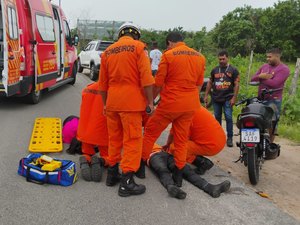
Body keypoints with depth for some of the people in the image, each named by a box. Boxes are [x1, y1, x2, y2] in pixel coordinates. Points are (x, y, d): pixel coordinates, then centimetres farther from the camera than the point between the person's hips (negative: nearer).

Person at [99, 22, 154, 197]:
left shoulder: (108, 51, 14)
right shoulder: (138, 47, -2)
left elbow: (103, 83, 18)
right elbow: (146, 78, -11)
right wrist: (150, 101, -6)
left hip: (112, 102, 6)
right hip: (131, 102, -6)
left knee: (114, 138, 16)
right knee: (132, 140, -1)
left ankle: (112, 174, 26)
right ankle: (127, 182, -1)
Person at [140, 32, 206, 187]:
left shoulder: (168, 55, -8)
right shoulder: (200, 57, 8)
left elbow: (158, 84, -6)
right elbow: (198, 84, 13)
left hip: (170, 103, -5)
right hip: (190, 105, 5)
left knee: (150, 132, 12)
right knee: (181, 140, 14)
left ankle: (141, 167, 20)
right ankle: (178, 176, 19)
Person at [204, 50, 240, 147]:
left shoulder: (233, 70, 1)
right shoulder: (214, 70, 10)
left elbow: (236, 85, -2)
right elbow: (210, 83, 15)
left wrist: (234, 98, -10)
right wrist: (206, 95, 8)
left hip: (227, 98, -3)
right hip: (216, 98, 3)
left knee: (228, 118, -6)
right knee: (217, 118, 11)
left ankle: (229, 138, 1)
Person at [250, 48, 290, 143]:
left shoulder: (284, 69, -7)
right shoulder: (264, 66, 13)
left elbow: (274, 83, -20)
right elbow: (252, 79, 9)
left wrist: (261, 79, -8)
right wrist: (260, 76, -12)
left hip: (273, 101, -6)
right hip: (260, 99, 6)